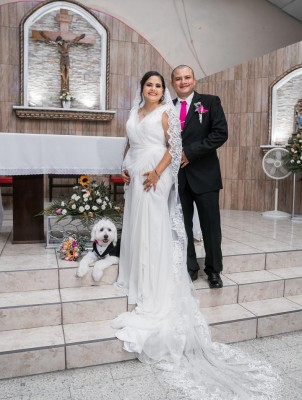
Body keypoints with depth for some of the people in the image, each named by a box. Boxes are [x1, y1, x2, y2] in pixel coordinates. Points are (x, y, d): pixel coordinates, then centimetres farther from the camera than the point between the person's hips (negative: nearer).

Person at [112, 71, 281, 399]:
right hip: (135, 177, 7)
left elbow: (175, 147, -8)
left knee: (153, 228, -5)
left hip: (154, 178, -7)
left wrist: (157, 173, -18)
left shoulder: (166, 113, -1)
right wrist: (124, 168, 5)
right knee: (136, 226, 12)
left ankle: (155, 291, 4)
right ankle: (137, 277, 27)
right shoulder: (134, 113, 18)